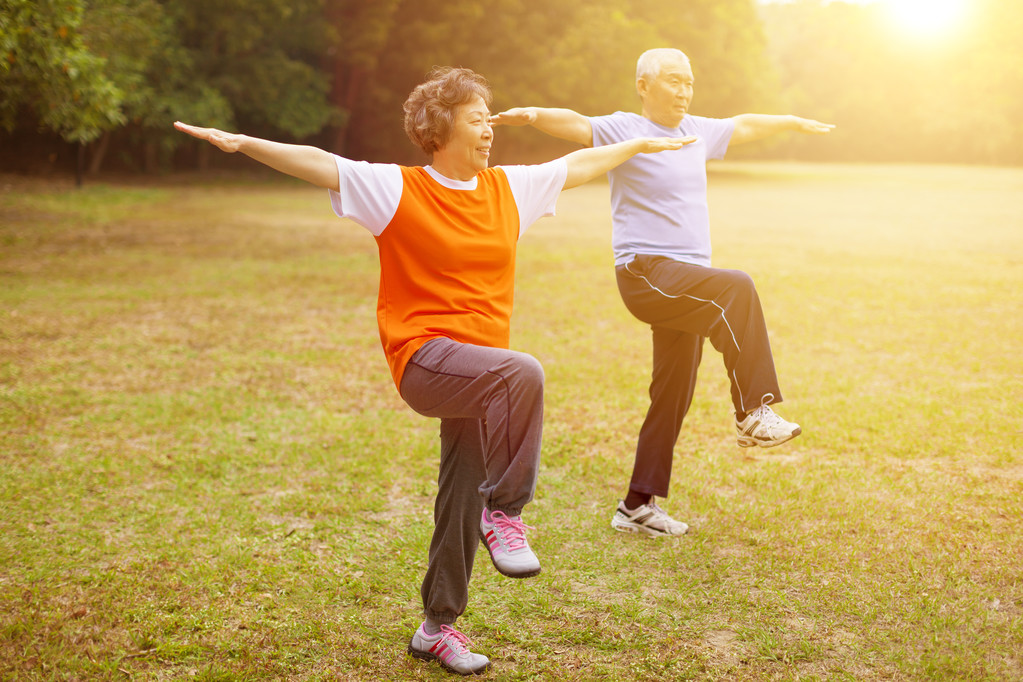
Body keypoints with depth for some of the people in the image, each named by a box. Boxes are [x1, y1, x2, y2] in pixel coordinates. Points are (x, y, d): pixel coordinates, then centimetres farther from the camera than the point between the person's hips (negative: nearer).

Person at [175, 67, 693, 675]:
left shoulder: (509, 187, 12)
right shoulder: (398, 189, -3)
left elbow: (579, 165, 25)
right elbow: (317, 163, -11)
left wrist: (642, 144, 35)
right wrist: (243, 143, -21)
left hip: (477, 381, 6)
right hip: (424, 359, -6)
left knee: (462, 502, 9)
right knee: (523, 373, -33)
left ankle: (438, 628, 25)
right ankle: (505, 511, -17)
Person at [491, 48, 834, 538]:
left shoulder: (697, 131, 17)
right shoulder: (623, 131, -4)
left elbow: (742, 126, 35)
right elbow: (575, 124, -22)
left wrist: (795, 122, 50)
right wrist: (533, 115, -42)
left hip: (688, 281, 8)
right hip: (646, 272, -8)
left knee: (673, 397, 7)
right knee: (737, 288, -32)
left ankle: (638, 506, 16)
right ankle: (754, 412, -26)